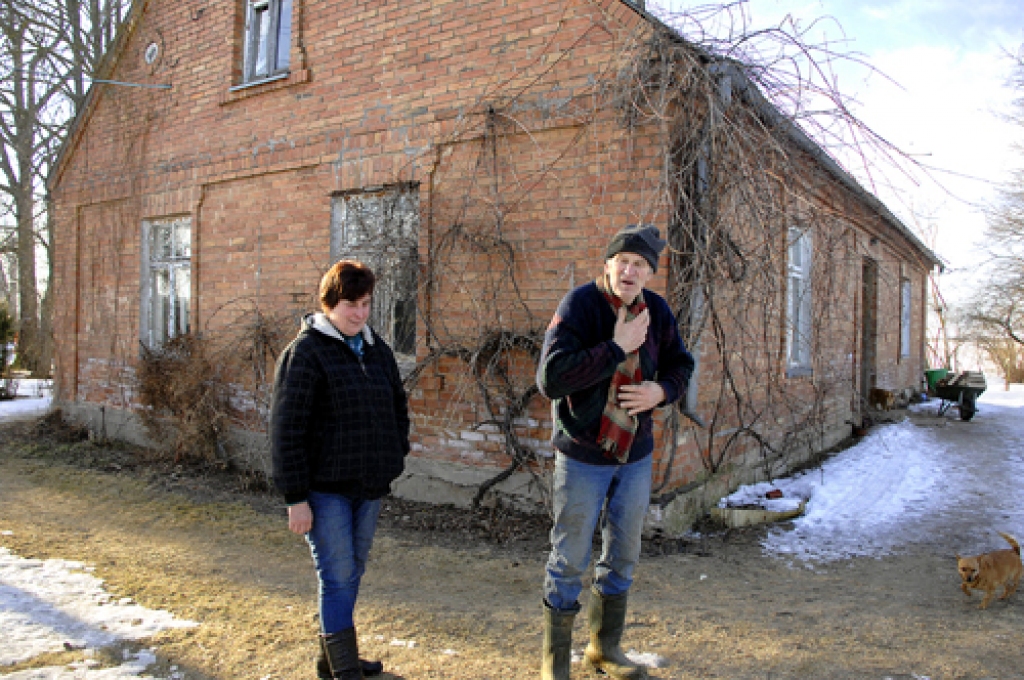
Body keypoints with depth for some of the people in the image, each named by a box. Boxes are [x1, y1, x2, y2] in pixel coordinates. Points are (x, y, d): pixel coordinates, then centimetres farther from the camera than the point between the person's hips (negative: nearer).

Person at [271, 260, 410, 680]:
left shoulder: (376, 348, 9)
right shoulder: (306, 351, -11)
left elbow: (398, 405, 20)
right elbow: (286, 429, -14)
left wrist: (395, 455, 9)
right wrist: (296, 497, -15)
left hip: (369, 486, 7)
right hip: (325, 487, -7)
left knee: (352, 572, 16)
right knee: (338, 576, -3)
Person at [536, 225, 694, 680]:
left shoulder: (657, 310, -2)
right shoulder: (579, 304, -18)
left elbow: (680, 365, 13)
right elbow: (550, 378, -28)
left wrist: (662, 390, -9)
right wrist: (617, 347, -28)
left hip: (636, 456, 6)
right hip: (583, 457, -5)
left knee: (622, 557, 18)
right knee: (569, 561, 6)